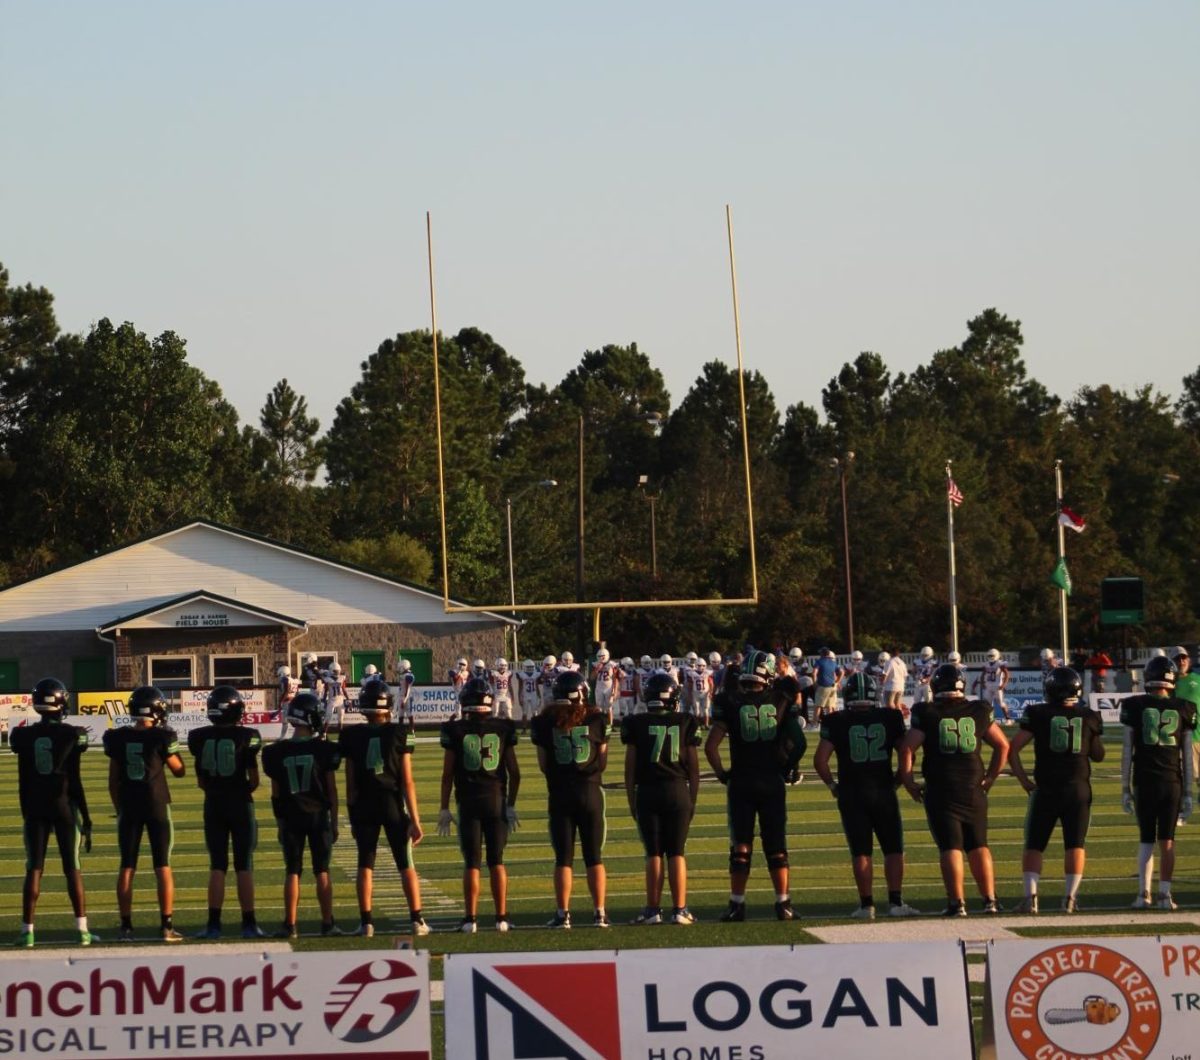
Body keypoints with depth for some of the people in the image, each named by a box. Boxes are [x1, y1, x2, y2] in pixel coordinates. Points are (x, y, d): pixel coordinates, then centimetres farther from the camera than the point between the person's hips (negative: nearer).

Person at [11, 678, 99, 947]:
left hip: (34, 808, 2)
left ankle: (27, 931, 2)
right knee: (72, 868, 4)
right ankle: (82, 929, 2)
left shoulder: (23, 736, -1)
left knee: (34, 869, 5)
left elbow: (23, 782, 4)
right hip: (65, 805, -2)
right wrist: (86, 818, -3)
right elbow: (75, 781, -8)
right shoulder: (72, 735, -8)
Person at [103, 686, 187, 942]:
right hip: (157, 805, -3)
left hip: (128, 806, 3)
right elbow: (178, 770, 2)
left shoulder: (118, 738, 0)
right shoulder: (161, 737, -10)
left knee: (127, 867, 7)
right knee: (163, 866, 2)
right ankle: (167, 925, 0)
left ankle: (126, 926, 6)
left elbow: (113, 780, 6)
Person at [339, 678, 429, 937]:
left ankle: (366, 922, 4)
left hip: (364, 806, 1)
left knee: (365, 864, 8)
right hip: (394, 802, -1)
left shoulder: (352, 736, -3)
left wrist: (352, 816, 10)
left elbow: (350, 783, 1)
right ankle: (417, 920, 7)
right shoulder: (399, 734, -6)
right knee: (406, 864, 8)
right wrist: (415, 818, -2)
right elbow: (407, 781, -6)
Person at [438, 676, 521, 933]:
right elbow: (514, 772, 1)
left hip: (469, 802, -1)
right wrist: (511, 805, 9)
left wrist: (444, 808, 4)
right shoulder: (503, 728, 0)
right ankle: (501, 917, 8)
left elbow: (448, 773, -2)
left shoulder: (456, 730, -5)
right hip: (497, 800, 1)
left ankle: (471, 918, 0)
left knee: (471, 863, 2)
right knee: (497, 861, 8)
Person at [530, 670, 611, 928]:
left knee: (563, 857, 5)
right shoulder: (596, 719, -4)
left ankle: (562, 913, 3)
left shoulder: (546, 722, -4)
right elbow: (602, 760, 1)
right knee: (594, 856, 7)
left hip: (560, 793, 0)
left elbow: (544, 765, 1)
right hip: (590, 791, 0)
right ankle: (599, 912, 5)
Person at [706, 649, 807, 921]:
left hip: (741, 783, -1)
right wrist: (787, 768, 11)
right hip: (773, 782, 1)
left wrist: (722, 774, 3)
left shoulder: (731, 702, -6)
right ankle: (783, 904, 8)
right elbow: (798, 741, -2)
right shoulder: (780, 700, -1)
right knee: (776, 845, 8)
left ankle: (737, 905, 4)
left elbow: (711, 745, -10)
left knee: (740, 845, 5)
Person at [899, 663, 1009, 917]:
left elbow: (907, 748, -9)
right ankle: (990, 899, 12)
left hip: (940, 791, -3)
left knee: (950, 847, -1)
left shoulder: (927, 713, -4)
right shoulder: (979, 711, 5)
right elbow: (1002, 746, 10)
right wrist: (991, 777, 19)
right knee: (978, 846, 12)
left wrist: (908, 781, 2)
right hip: (973, 790, 3)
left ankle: (957, 903, -5)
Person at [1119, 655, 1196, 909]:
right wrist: (1188, 793, 10)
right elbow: (1187, 755, 5)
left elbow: (1127, 751, -1)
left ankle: (1144, 893, 1)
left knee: (1146, 840, 9)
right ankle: (1165, 894, 3)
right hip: (1173, 781, 1)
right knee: (1167, 841, 7)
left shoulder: (1135, 706, -2)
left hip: (1144, 782, -1)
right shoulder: (1183, 709, 2)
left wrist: (1125, 788, 5)